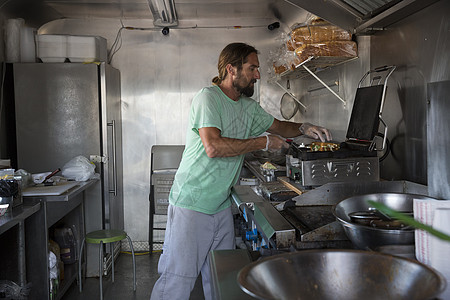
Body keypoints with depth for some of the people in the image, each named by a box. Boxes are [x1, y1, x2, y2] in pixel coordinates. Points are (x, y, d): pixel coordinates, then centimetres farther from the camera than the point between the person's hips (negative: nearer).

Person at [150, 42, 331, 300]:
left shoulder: (249, 106, 12)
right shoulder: (208, 98, -14)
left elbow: (278, 126, 27)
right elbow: (213, 146, -27)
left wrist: (303, 129, 6)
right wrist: (264, 142, -19)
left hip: (222, 206, 8)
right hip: (192, 204, -8)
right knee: (178, 278, -3)